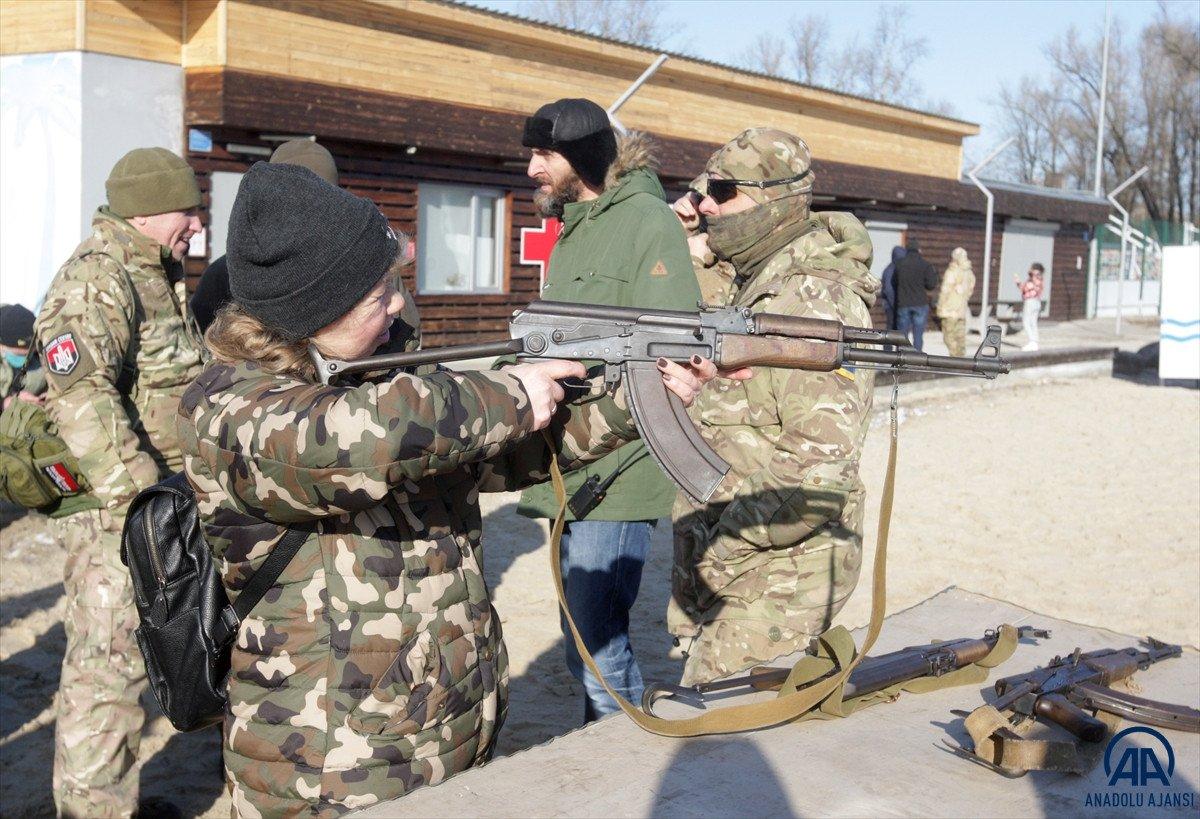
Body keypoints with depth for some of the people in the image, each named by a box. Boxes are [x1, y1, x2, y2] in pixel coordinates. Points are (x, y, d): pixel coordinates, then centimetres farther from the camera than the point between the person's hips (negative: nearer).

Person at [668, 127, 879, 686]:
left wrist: (721, 550, -21)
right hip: (716, 577, 10)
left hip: (770, 582, -10)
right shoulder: (750, 286, 12)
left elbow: (824, 466, -27)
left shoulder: (813, 302, -20)